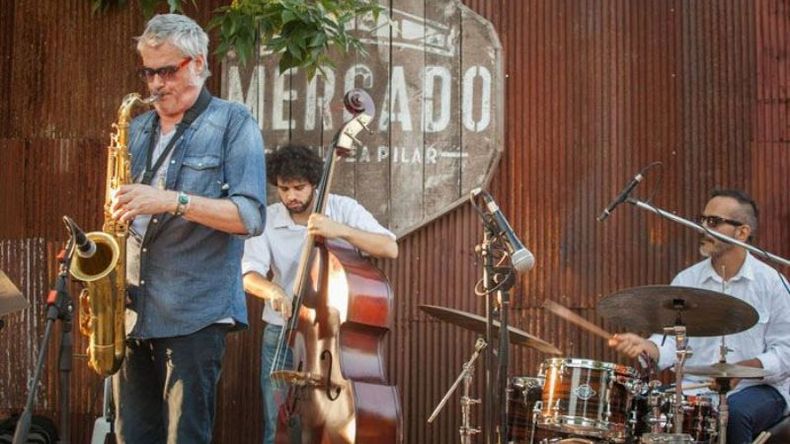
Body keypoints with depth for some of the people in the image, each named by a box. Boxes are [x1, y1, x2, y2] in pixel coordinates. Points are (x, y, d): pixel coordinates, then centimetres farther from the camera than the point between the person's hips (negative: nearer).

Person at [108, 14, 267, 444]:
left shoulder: (233, 123, 0)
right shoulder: (138, 130, 17)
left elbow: (251, 216, -10)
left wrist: (173, 200, -21)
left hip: (195, 314, -6)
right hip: (132, 314, 6)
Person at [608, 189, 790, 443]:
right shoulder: (685, 281, 6)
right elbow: (672, 340, -2)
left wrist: (743, 369, -22)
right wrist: (646, 346, -24)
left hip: (758, 388, -2)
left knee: (734, 413, -34)